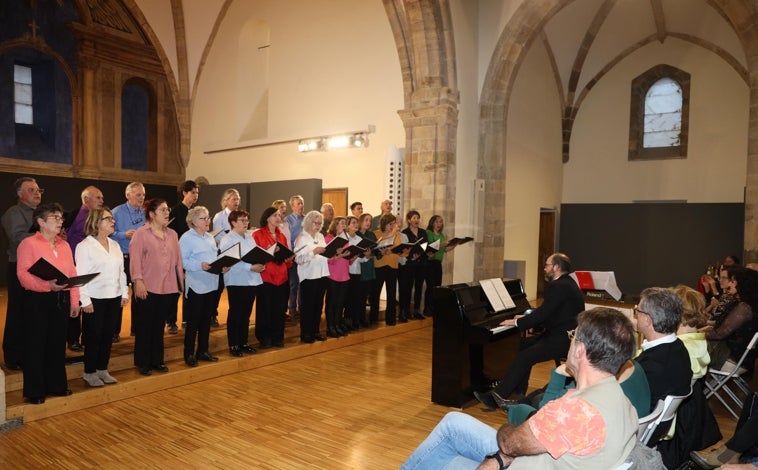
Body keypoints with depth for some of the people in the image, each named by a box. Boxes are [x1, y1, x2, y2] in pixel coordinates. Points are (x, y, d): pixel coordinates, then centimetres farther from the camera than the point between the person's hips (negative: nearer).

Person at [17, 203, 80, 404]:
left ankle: (56, 385, 26)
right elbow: (23, 275, -14)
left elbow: (73, 274, 10)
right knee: (36, 346, 3)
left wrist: (74, 301, 5)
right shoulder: (28, 244, -6)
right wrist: (48, 285, -28)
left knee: (58, 343, 13)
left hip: (61, 300, 6)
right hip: (37, 301, -5)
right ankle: (34, 391, 15)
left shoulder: (64, 245, 12)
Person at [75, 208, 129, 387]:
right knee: (93, 336, 3)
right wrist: (85, 300, -16)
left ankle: (103, 369, 24)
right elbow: (80, 275, -12)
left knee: (108, 335, 11)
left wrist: (124, 293, 10)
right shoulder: (85, 246, -9)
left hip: (113, 298, 6)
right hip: (95, 299, -6)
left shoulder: (115, 245, 11)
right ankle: (90, 372, 17)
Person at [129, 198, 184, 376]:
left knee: (159, 326, 13)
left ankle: (157, 360, 23)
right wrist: (138, 280, -18)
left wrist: (180, 281, 9)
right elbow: (135, 258, -11)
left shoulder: (172, 234, 13)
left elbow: (178, 259, 12)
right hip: (148, 288, -5)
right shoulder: (141, 233, -4)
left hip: (168, 287, 5)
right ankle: (143, 363, 17)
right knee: (145, 326, 6)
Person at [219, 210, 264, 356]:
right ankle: (233, 345, 14)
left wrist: (260, 264, -6)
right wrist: (250, 267, -23)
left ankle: (244, 342, 25)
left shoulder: (250, 237, 14)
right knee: (235, 314, 3)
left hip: (252, 281, 7)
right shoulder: (227, 240, -10)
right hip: (237, 282, -7)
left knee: (246, 313, 14)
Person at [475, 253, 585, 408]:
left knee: (524, 357, -17)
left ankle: (498, 396, -13)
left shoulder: (560, 286, -19)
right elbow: (547, 314, 19)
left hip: (563, 340, -11)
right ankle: (518, 393, 12)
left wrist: (517, 322, -12)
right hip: (561, 334, 11)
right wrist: (524, 319, 15)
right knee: (523, 344, 10)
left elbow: (542, 314, -23)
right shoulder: (565, 283, 14)